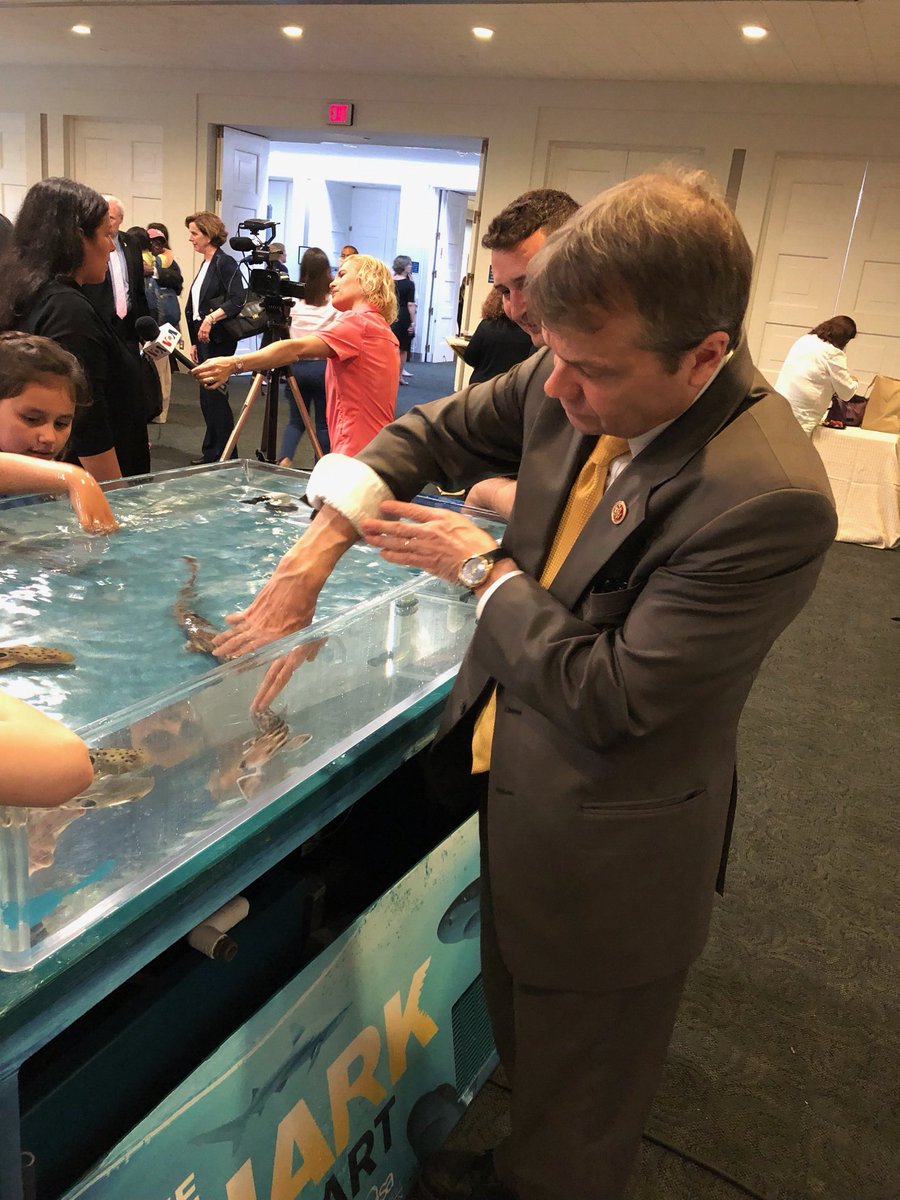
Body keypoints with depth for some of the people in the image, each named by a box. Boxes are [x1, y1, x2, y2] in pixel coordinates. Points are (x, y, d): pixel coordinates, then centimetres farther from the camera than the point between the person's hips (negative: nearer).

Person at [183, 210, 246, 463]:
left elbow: (237, 300, -22)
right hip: (204, 339, 9)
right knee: (207, 398, 12)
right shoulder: (205, 264, 16)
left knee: (215, 396, -6)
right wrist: (194, 342, 19)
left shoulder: (225, 263, -10)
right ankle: (211, 452, 20)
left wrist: (211, 318, -31)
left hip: (219, 339, -9)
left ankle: (226, 455, 2)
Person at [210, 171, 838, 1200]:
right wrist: (315, 553, -10)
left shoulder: (769, 498, -33)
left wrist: (481, 567, -17)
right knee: (518, 1025, 35)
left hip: (604, 854, -8)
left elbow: (608, 697, -28)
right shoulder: (576, 381, -11)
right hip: (512, 782, 8)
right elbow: (436, 431, 2)